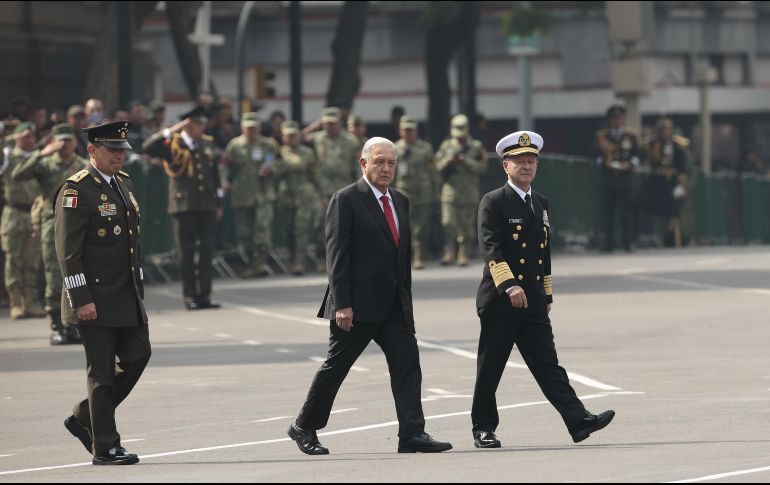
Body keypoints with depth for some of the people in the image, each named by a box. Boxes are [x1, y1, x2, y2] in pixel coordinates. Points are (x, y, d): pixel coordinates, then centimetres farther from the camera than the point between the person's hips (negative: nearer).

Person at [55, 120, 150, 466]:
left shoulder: (124, 183, 13)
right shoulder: (76, 191, -13)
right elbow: (67, 251, -17)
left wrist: (138, 284, 19)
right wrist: (81, 300, -21)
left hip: (127, 296, 8)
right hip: (95, 299, -8)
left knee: (137, 356, 6)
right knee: (102, 371, -2)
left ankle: (84, 419, 21)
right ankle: (105, 447, 6)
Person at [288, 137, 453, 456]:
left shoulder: (400, 202, 15)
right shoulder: (346, 200, -8)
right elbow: (336, 254, -13)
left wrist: (405, 297, 14)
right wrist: (341, 304, -18)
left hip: (395, 306, 6)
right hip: (358, 305, -6)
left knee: (407, 364, -5)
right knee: (336, 366, 3)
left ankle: (412, 434, -8)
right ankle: (304, 427, 17)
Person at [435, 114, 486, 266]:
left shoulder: (476, 147, 4)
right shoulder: (447, 146, 8)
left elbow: (482, 167, -4)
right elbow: (438, 167, 6)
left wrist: (466, 162, -16)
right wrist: (448, 161, -13)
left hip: (469, 192, -1)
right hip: (450, 191, 1)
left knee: (467, 226, 1)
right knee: (448, 223, -9)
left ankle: (463, 255, 7)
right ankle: (449, 253, -4)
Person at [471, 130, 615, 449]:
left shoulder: (541, 204, 17)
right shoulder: (493, 203, -5)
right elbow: (490, 248, -16)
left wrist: (547, 295, 21)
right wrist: (508, 286, -28)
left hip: (533, 303, 5)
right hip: (499, 303, -5)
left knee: (548, 366, -1)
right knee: (490, 369, 2)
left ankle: (578, 422, -11)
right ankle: (483, 429, 11)